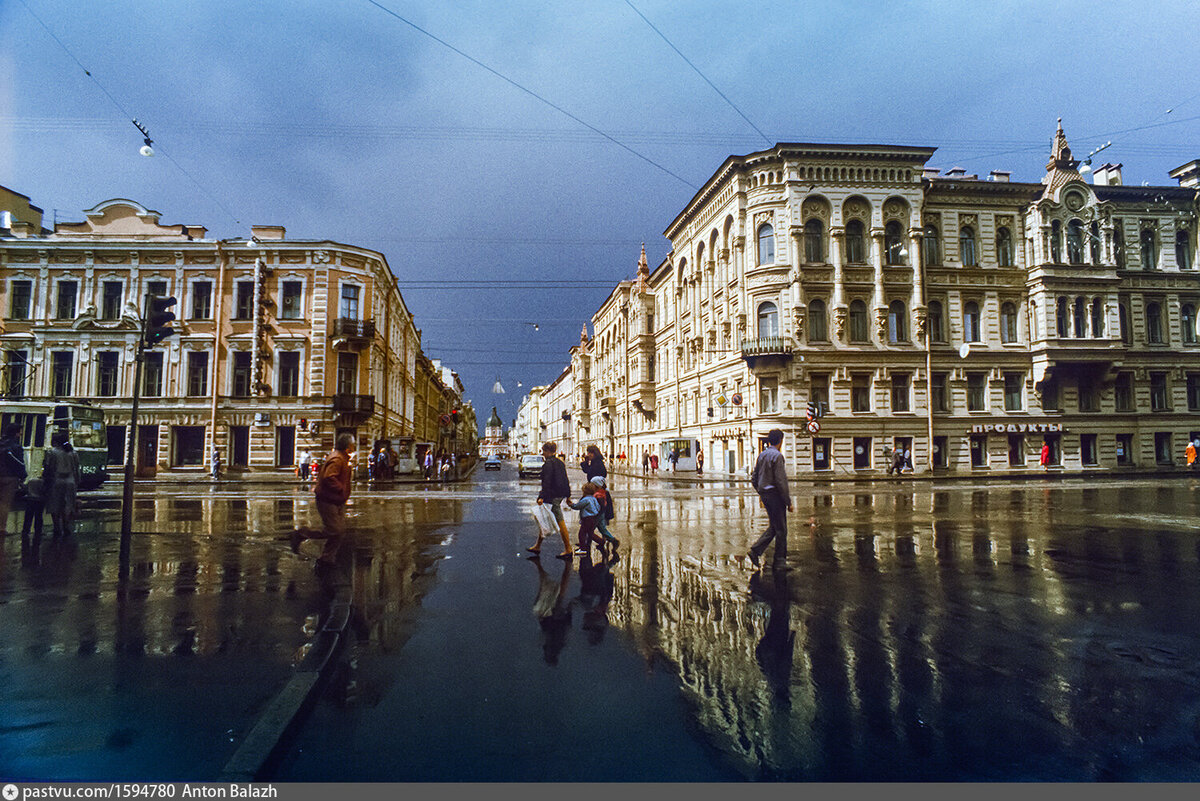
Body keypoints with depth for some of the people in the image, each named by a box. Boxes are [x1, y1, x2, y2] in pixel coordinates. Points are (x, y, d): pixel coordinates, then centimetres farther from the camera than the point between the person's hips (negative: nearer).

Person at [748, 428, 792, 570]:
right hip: (775, 494, -8)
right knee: (781, 529, 3)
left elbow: (754, 479, 13)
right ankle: (780, 561, 11)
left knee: (773, 526, 16)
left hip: (764, 494, 8)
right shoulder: (777, 456, -15)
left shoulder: (761, 455, 9)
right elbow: (781, 481, -19)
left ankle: (756, 550, 6)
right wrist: (788, 501, -14)